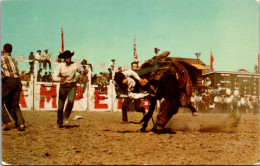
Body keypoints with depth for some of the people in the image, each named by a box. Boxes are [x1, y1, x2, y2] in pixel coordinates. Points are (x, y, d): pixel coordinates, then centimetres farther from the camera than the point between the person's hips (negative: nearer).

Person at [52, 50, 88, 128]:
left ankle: (66, 116, -2)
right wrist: (60, 79, -39)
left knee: (71, 100, -26)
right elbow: (54, 77, -18)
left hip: (72, 86, 0)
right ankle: (59, 123, 24)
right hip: (63, 86, 0)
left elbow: (81, 70, 13)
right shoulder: (60, 66, -10)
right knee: (60, 106, 4)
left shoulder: (75, 65, -5)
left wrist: (84, 71, -12)